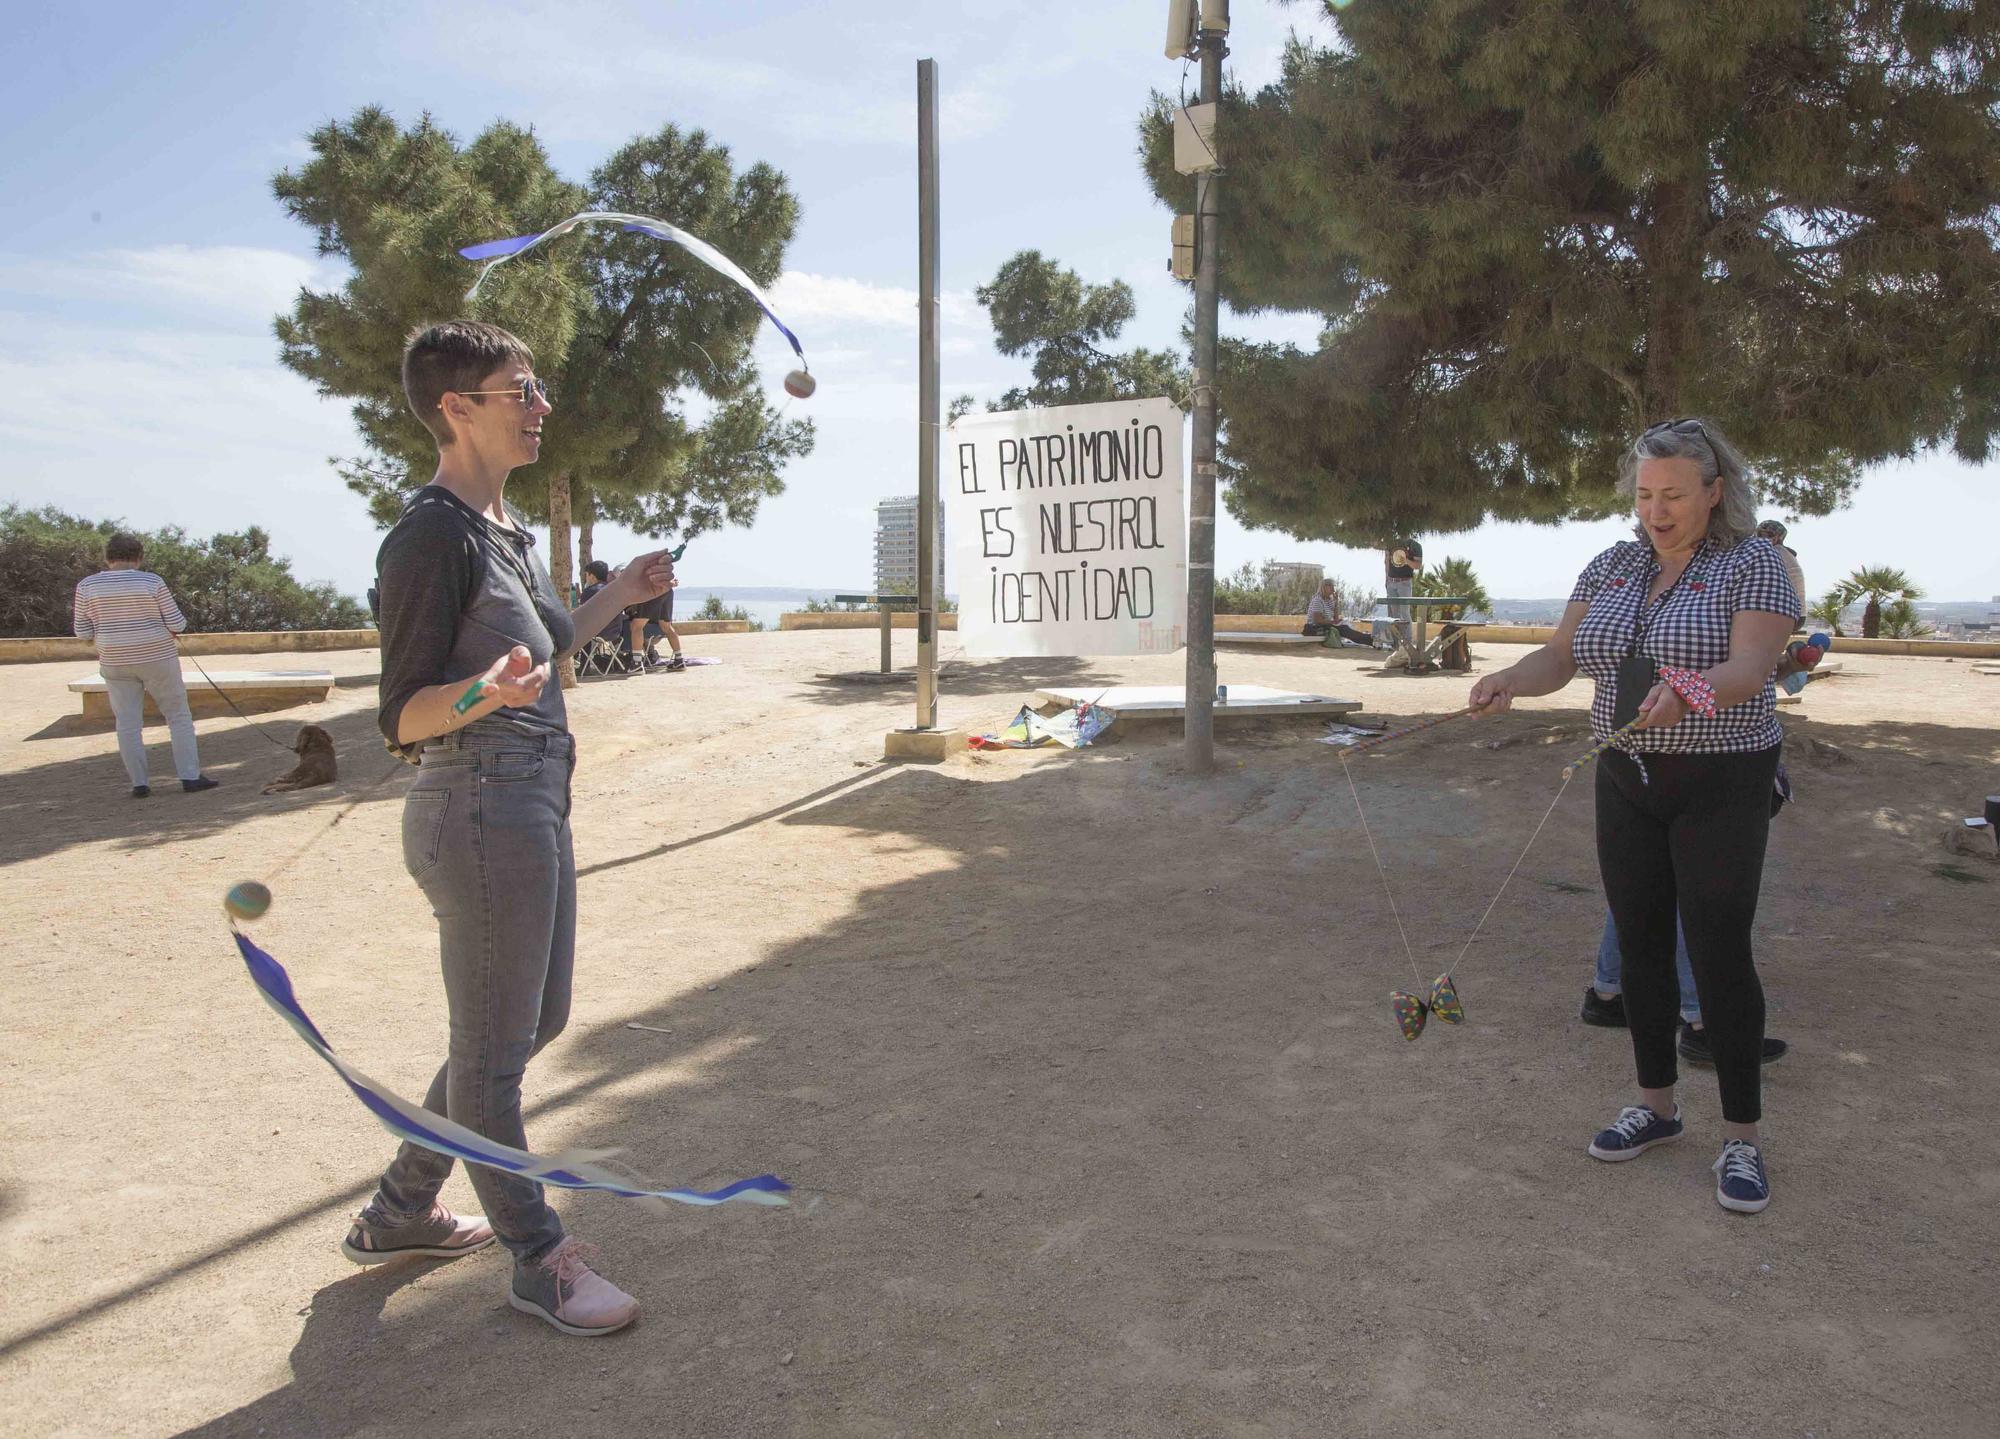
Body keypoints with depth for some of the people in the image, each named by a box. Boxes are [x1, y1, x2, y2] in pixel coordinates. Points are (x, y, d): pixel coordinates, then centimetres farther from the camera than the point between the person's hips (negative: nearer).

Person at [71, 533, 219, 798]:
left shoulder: (87, 586, -3)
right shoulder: (152, 582, -10)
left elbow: (83, 631, 0)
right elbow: (177, 624, -8)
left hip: (116, 664, 2)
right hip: (157, 659, -2)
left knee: (128, 724, 8)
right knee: (179, 717, 6)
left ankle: (139, 784, 7)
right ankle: (191, 777, 2)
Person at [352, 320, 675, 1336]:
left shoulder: (502, 527, 13)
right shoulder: (432, 536, -15)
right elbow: (404, 719, -17)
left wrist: (620, 595, 23)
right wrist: (489, 691, -36)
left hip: (534, 803, 10)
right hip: (481, 811, -10)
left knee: (535, 1022, 21)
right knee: (493, 1050, 6)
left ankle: (399, 1211, 37)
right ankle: (539, 1261, 23)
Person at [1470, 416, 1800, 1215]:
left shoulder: (1753, 564, -8)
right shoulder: (1612, 567, 7)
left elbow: (1749, 670, -22)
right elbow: (1559, 657, 2)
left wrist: (1685, 692, -42)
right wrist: (1509, 680, -20)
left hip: (1720, 787, -5)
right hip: (1627, 782, 5)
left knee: (1719, 952, -5)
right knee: (1640, 943, 10)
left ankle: (1742, 1138, 8)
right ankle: (1655, 1104, 26)